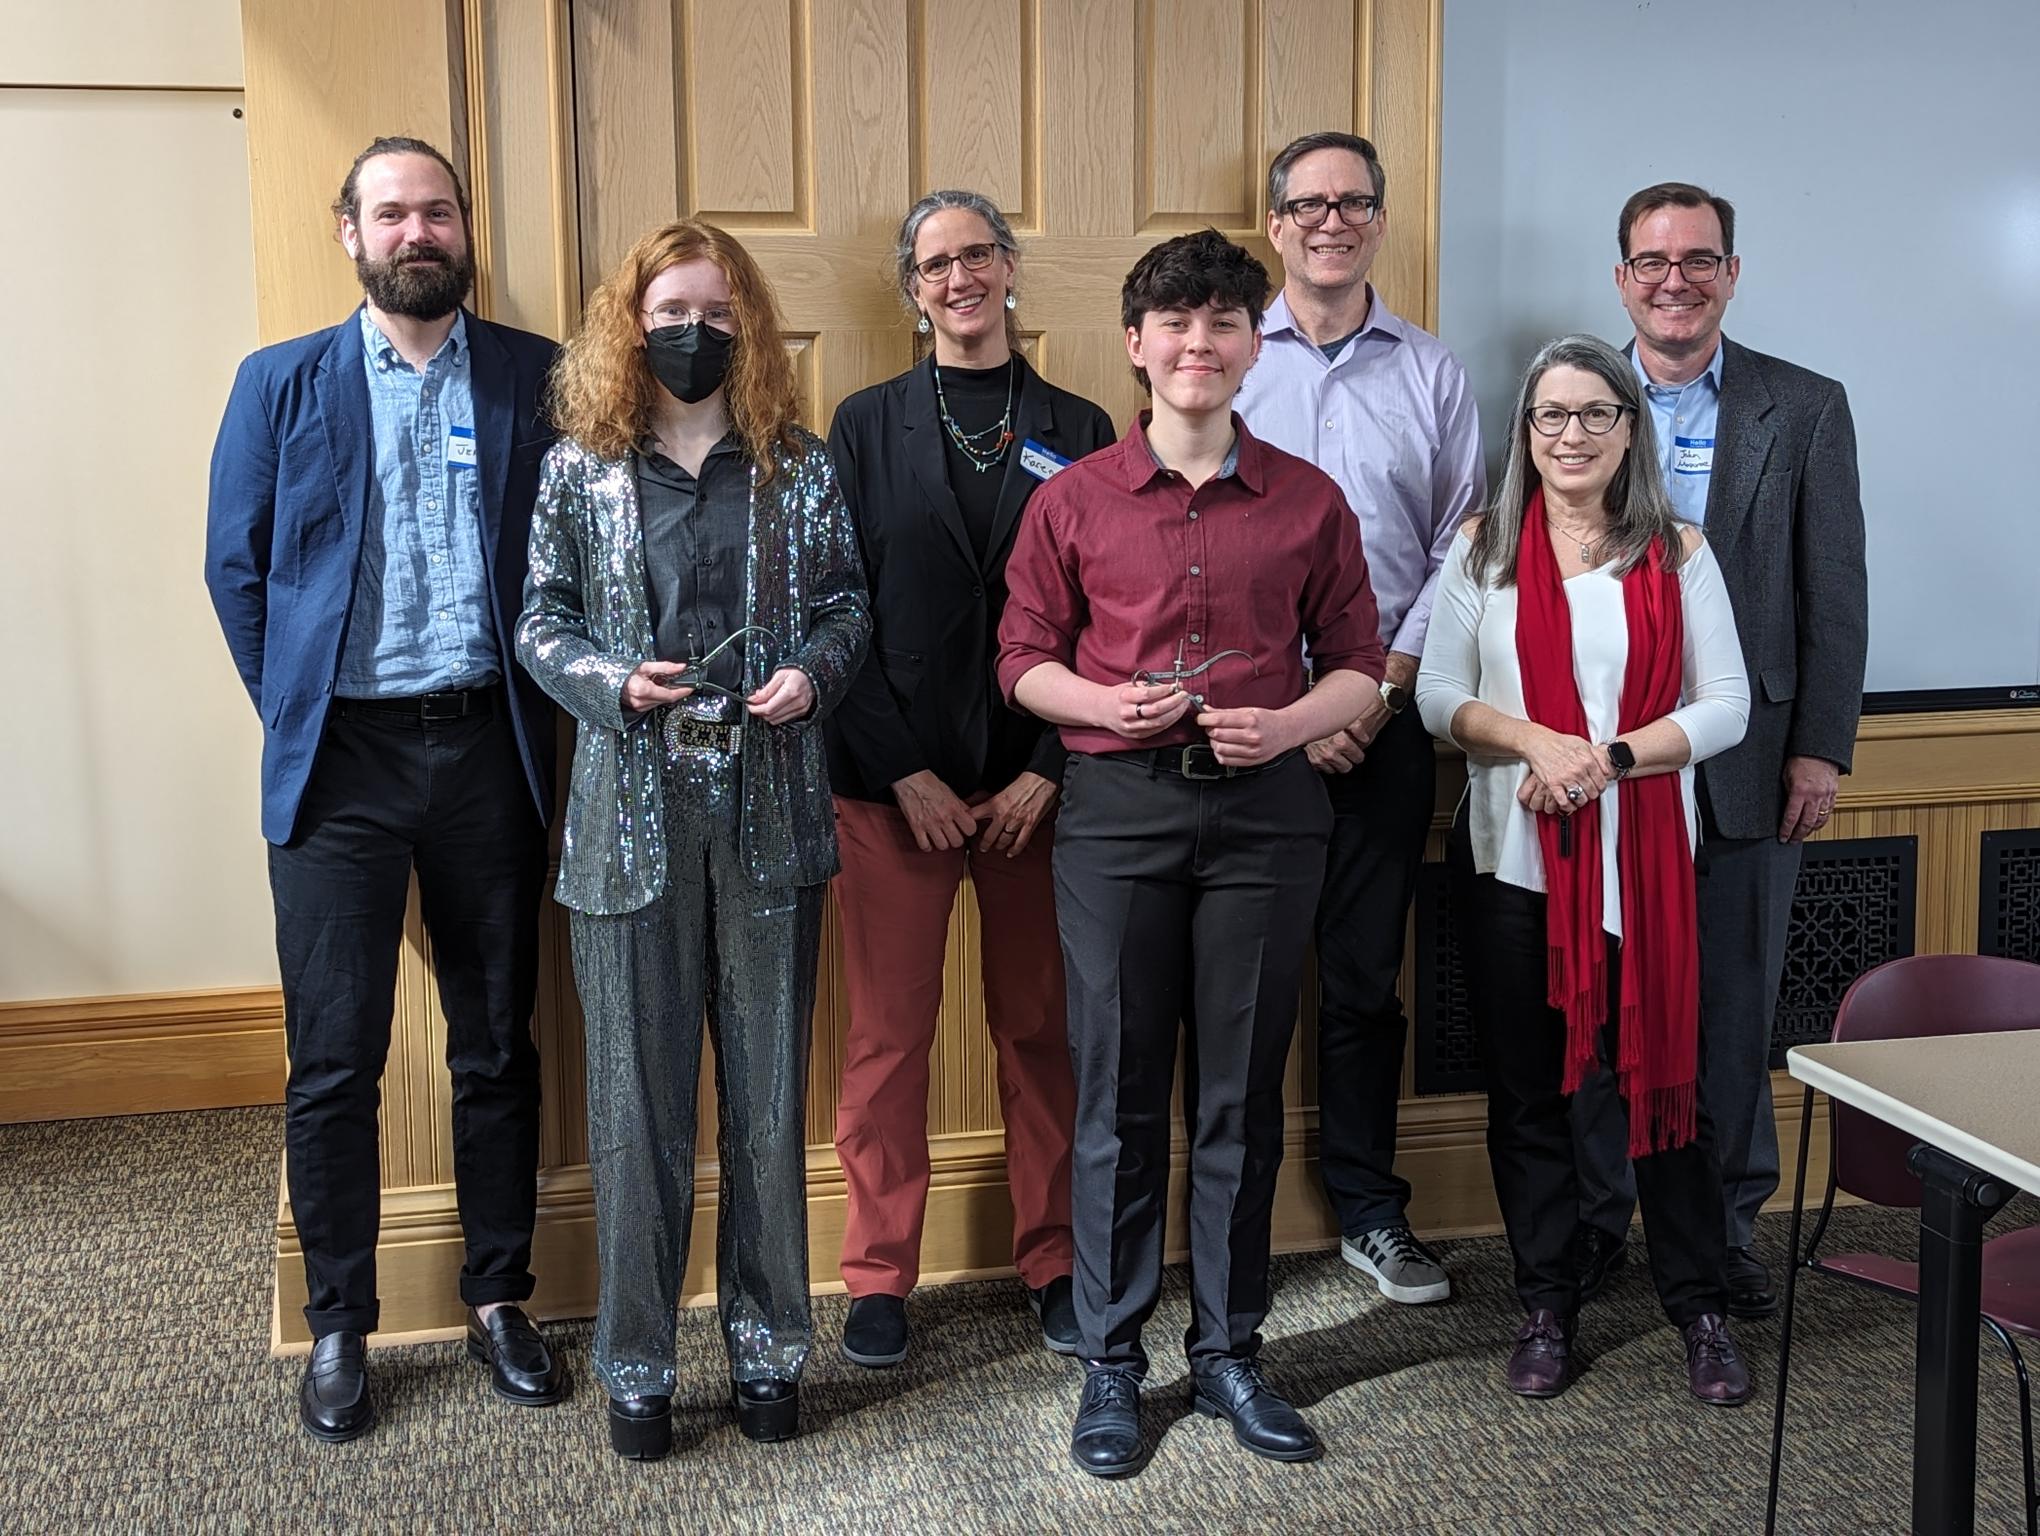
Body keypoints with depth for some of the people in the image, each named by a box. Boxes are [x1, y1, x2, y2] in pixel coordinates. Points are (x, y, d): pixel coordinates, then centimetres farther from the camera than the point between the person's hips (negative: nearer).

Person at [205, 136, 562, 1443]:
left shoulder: (536, 379, 5)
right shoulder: (283, 385, 6)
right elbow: (237, 568, 8)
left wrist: (542, 700, -1)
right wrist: (295, 713, 3)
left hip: (489, 746, 1)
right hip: (341, 758, 0)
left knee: (499, 1044, 9)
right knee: (336, 1059, 2)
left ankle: (501, 1300, 24)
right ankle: (339, 1327, 17)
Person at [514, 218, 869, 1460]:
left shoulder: (800, 469, 6)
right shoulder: (580, 469, 4)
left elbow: (849, 605, 9)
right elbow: (541, 623, 6)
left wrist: (814, 670, -11)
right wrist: (612, 681, -12)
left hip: (771, 811, 1)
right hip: (634, 817, -1)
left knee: (770, 1089, 8)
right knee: (638, 1095, 4)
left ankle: (768, 1342, 22)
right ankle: (638, 1360, 17)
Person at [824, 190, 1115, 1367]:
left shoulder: (1078, 432, 7)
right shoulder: (868, 426, 5)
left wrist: (1049, 770, -7)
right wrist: (906, 773, -8)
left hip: (1036, 780, 1)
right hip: (894, 781, -1)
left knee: (1041, 1027, 8)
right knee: (890, 1034, 3)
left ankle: (1054, 1260, 22)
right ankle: (880, 1276, 16)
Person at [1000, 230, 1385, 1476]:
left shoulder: (1310, 501, 6)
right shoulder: (1074, 499, 5)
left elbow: (1358, 664, 8)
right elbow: (1023, 659, 7)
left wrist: (1287, 725, -11)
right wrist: (1105, 702, -12)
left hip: (1265, 811, 1)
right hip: (1118, 807, -1)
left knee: (1243, 1093, 8)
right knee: (1119, 1093, 4)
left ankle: (1231, 1351, 22)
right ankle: (1113, 1360, 18)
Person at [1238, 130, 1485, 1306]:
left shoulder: (1433, 374, 9)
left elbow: (1462, 550, 6)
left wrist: (1383, 688, -6)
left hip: (1387, 714, 1)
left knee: (1367, 969, 8)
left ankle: (1369, 1207, 21)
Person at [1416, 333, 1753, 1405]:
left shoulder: (1677, 554, 3)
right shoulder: (1485, 549, 4)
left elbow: (1726, 705, -1)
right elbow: (1437, 694, 1)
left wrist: (1610, 757, -14)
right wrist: (1534, 738, -17)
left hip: (1642, 853, -1)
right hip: (1510, 856, 1)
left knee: (1663, 1077, 3)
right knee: (1525, 1090, 9)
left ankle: (1699, 1307, 19)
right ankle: (1546, 1308, 23)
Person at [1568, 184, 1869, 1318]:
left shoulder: (1807, 410, 4)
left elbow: (1836, 596, 2)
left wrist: (1823, 749, -4)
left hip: (1746, 762, 0)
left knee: (1736, 1003, 8)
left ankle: (1728, 1221, 24)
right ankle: (1595, 1214, 23)